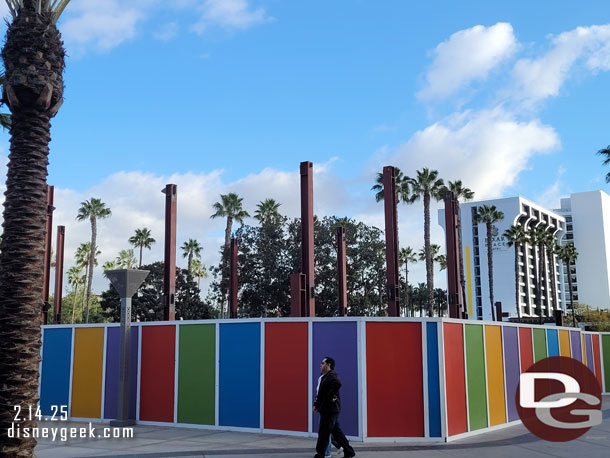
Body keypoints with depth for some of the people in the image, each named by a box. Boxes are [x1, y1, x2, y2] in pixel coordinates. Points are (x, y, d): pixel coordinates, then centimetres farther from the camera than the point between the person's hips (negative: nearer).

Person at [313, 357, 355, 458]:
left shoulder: (331, 375, -13)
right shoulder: (324, 377, 18)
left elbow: (337, 384, -33)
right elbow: (321, 393, 20)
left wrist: (329, 397, -25)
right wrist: (316, 404, 10)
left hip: (329, 410, -10)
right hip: (327, 409, 10)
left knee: (324, 433, -3)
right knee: (336, 431, 13)